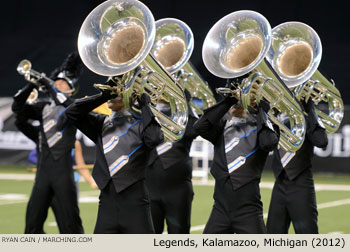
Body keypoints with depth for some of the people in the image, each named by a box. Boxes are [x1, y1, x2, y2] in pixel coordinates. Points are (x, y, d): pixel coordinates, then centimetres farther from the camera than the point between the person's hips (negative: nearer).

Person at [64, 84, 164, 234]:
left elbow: (154, 139, -18)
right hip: (107, 203, 4)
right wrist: (103, 95, -1)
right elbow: (72, 112, 4)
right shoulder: (101, 123, 14)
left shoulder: (140, 123, 1)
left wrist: (144, 105, -9)